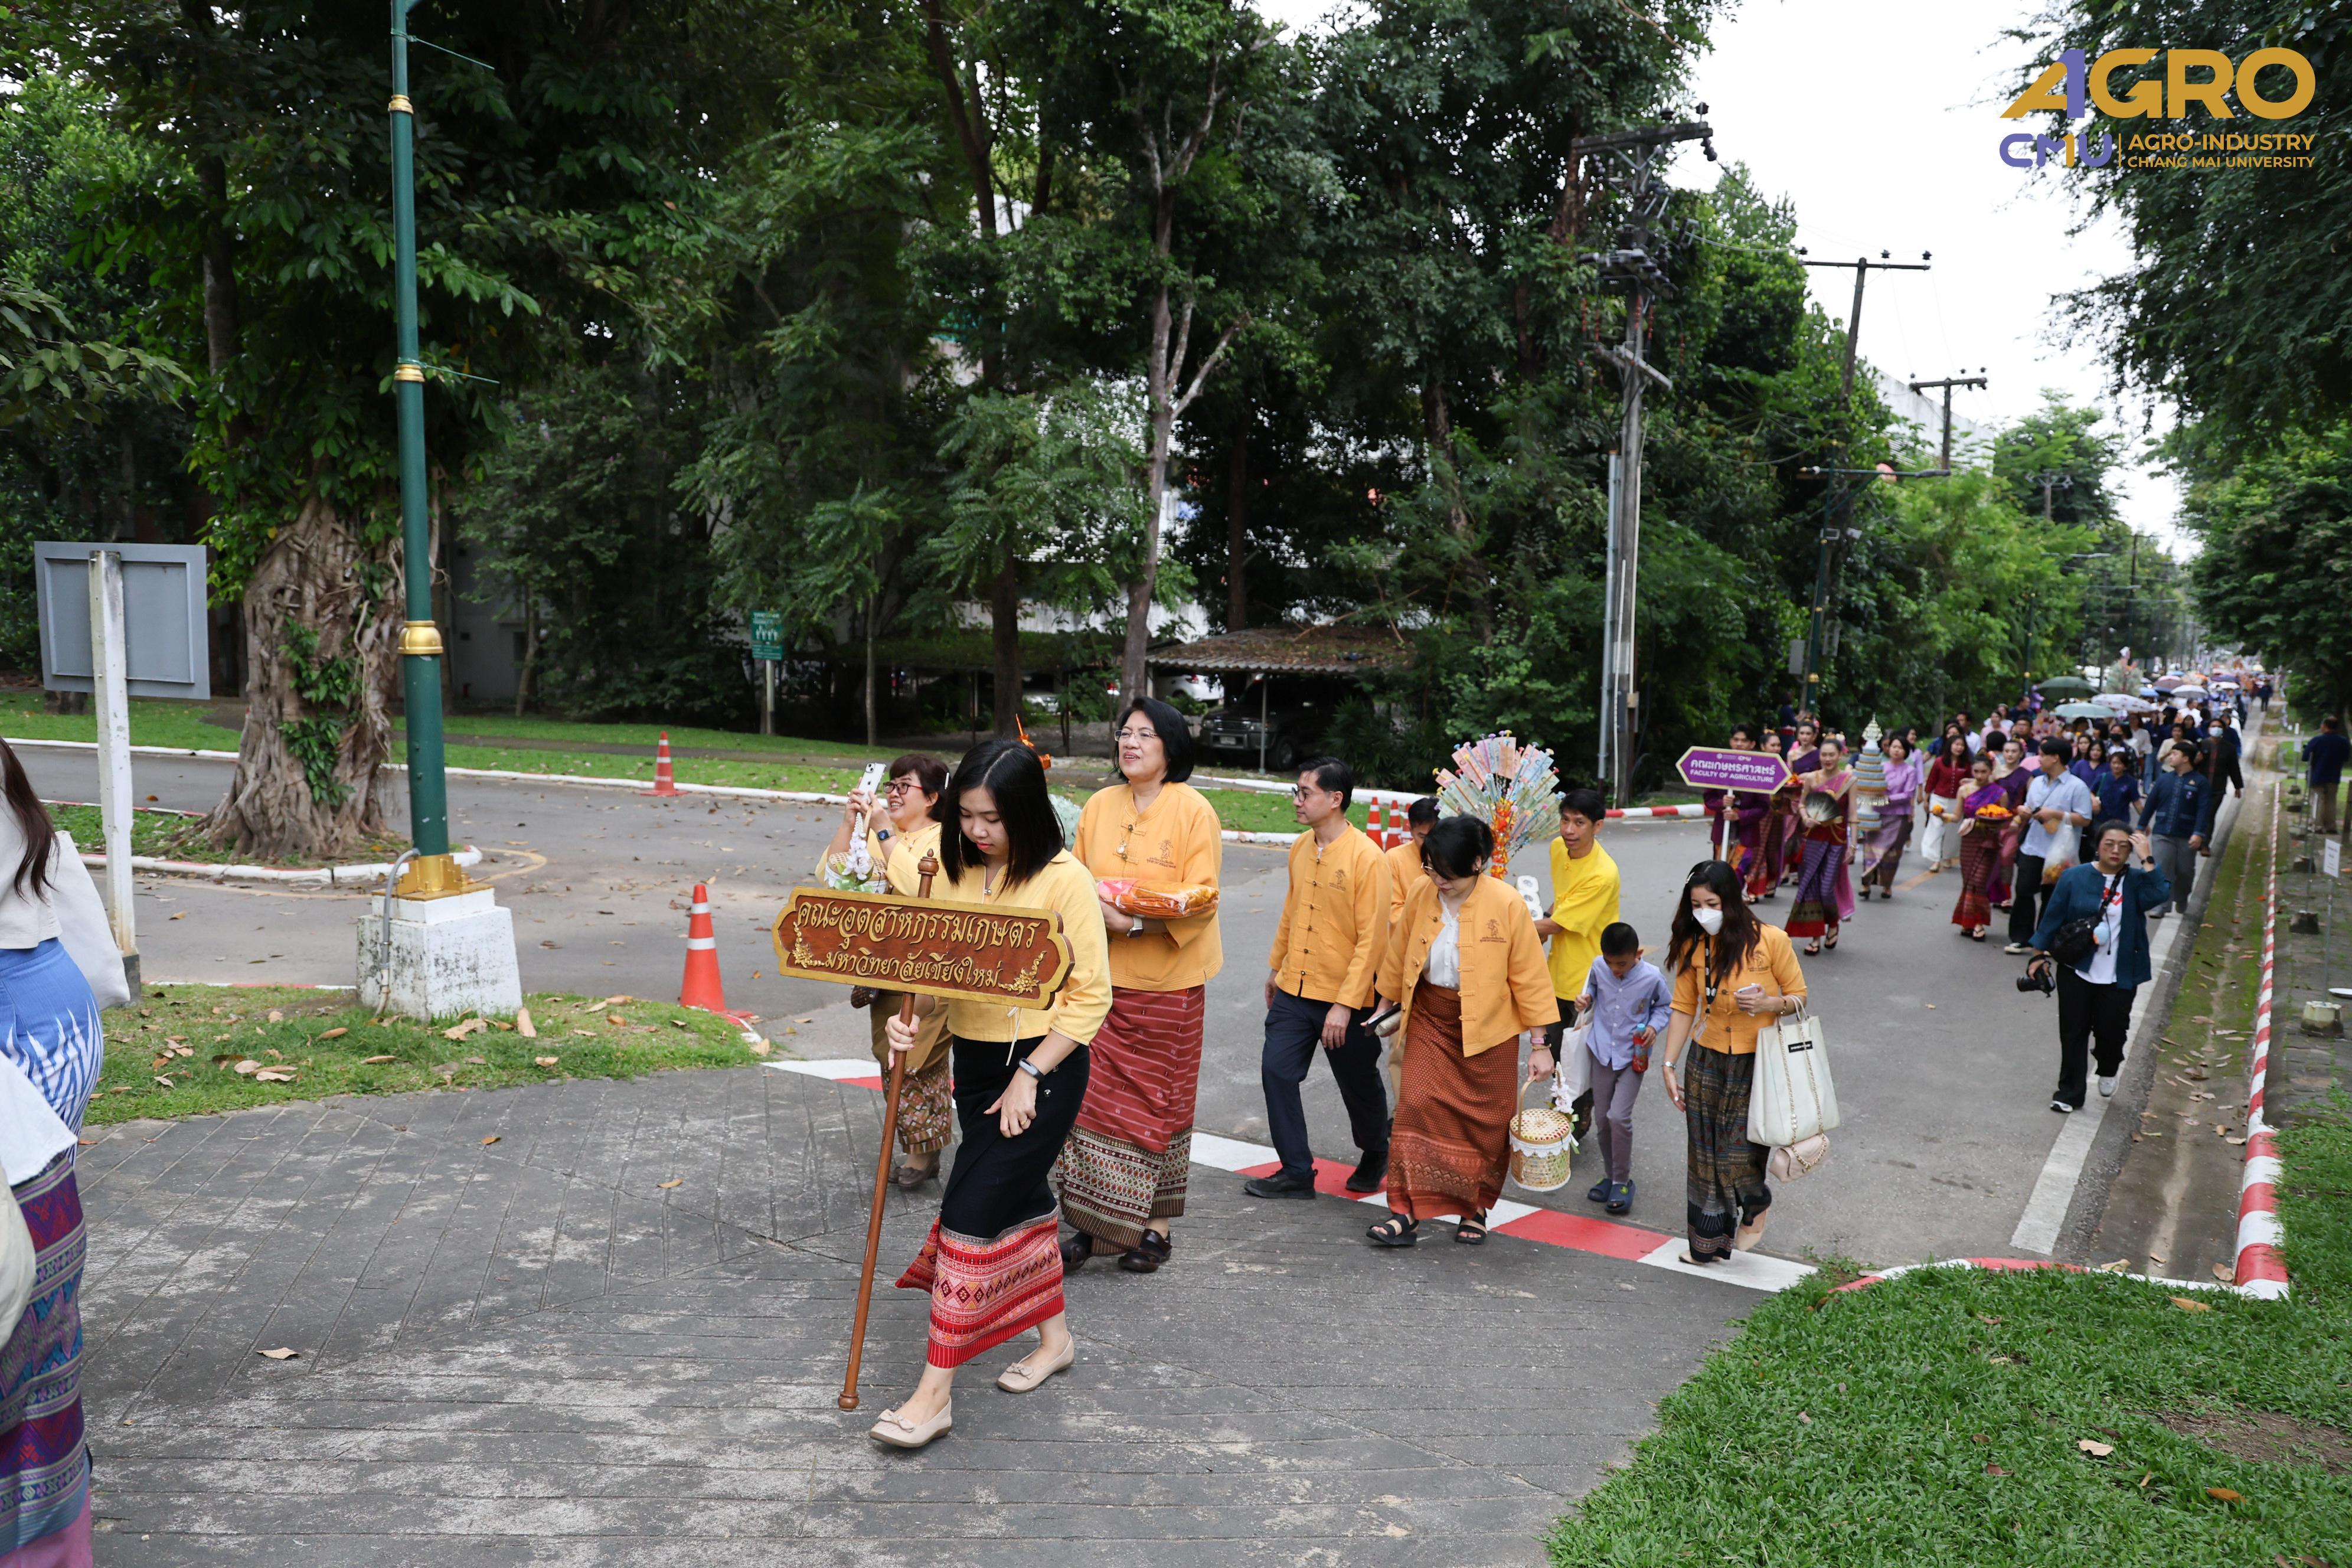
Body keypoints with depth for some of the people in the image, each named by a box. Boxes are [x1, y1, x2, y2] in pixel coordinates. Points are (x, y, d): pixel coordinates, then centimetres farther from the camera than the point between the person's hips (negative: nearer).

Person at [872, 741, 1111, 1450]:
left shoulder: (1063, 880, -15)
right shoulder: (955, 872, 3)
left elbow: (1091, 996, -13)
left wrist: (1029, 1076, -15)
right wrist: (913, 1017, -13)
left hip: (1044, 1066, -6)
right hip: (974, 1060, 6)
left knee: (973, 1209, -10)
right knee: (1021, 1199, 19)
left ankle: (936, 1391, -1)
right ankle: (1055, 1336, 39)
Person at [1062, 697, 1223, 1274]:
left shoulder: (1194, 811, -7)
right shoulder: (1099, 806, 7)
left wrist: (1134, 923, -22)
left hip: (1167, 983, -4)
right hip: (1102, 978, 4)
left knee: (1158, 1103, 5)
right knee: (1094, 1097, 4)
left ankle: (1155, 1227, 19)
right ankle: (1091, 1225, 15)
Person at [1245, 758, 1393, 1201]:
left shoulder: (1366, 858, -18)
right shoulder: (1300, 848, 3)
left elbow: (1372, 939, -19)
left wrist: (1345, 1005, -21)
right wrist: (1276, 966, 20)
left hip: (1345, 1000, -6)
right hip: (1293, 992, 6)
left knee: (1358, 1085, 12)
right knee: (1276, 1072, -1)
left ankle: (1375, 1158, 39)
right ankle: (1296, 1172, 12)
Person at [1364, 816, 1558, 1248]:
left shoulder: (1507, 905, -16)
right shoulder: (1421, 896, -6)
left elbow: (1530, 977, -10)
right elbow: (1398, 956, 10)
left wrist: (1540, 1045, -8)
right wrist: (1386, 1008, 19)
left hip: (1487, 1028, -2)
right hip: (1429, 1022, 2)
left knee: (1487, 1120, 9)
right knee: (1417, 1107, -7)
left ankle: (1474, 1211, 29)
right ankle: (1406, 1213, -1)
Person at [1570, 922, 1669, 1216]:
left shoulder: (1652, 977, -16)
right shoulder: (1598, 966, -9)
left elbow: (1666, 1006, 2)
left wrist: (1654, 1026, -15)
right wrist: (1586, 999, -7)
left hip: (1633, 1056, -3)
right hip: (1602, 1051, 4)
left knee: (1619, 1117, -13)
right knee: (1602, 1117, 8)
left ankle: (1623, 1181, 4)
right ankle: (1610, 1175, 26)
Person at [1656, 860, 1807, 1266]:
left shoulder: (1771, 940, -12)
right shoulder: (1693, 946, -1)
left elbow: (1799, 997, -2)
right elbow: (1684, 1009, 5)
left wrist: (1769, 1004, -23)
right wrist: (1669, 1065, 2)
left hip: (1757, 1063, -3)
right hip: (1707, 1061, 3)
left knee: (1736, 1156, -4)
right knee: (1704, 1156, 9)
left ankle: (1757, 1206, 31)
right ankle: (1707, 1242, 27)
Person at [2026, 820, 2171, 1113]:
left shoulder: (2136, 881, -4)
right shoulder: (2075, 877, -4)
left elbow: (2159, 895, -25)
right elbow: (2053, 917, 1)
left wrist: (2146, 860, -25)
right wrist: (2039, 956, 2)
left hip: (2118, 978, 0)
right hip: (2076, 971, 0)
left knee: (2111, 1031, 7)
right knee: (2073, 1033, 5)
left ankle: (2107, 1069, 40)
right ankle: (2070, 1092, 17)